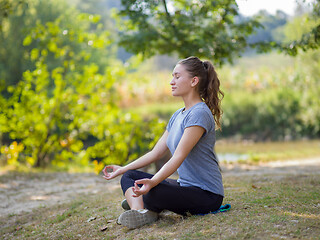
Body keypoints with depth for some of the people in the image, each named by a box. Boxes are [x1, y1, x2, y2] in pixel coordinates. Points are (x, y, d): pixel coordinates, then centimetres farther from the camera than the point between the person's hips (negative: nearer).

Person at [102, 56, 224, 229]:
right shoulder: (178, 116, 15)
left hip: (207, 194, -10)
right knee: (129, 177, 2)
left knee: (152, 193, -35)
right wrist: (122, 169, 15)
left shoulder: (199, 114, -16)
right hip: (185, 185, 10)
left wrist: (152, 182, -35)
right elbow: (156, 152, 17)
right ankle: (138, 210, -25)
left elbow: (178, 158, -24)